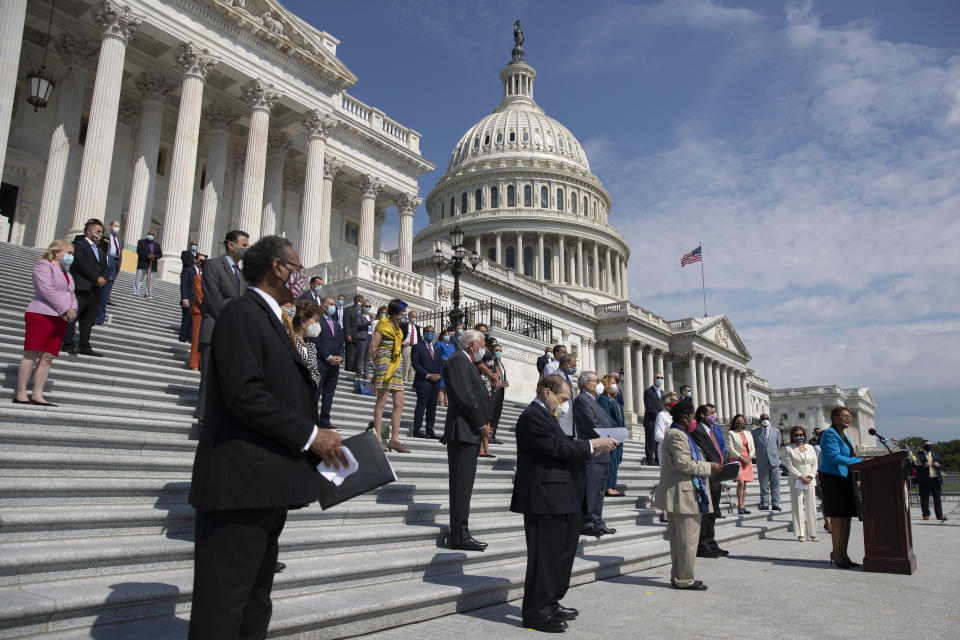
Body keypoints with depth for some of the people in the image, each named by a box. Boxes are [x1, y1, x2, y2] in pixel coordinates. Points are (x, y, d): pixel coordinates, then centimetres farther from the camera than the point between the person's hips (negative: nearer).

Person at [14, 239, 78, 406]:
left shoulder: (67, 273, 26)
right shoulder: (44, 265, 0)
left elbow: (71, 295, 21)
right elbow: (47, 290, -13)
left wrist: (73, 310, -1)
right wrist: (66, 309, -13)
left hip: (60, 320, 8)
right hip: (41, 315, -8)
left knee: (48, 357, 1)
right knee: (31, 354, -9)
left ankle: (37, 395, 0)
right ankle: (21, 395, -8)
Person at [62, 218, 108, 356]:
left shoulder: (100, 251, 25)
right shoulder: (78, 244, 1)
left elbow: (106, 268, 20)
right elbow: (81, 263, -13)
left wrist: (103, 278, -2)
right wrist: (97, 278, -15)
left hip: (95, 290, 7)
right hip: (80, 289, -7)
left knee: (88, 320, 9)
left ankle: (84, 346, 13)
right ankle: (68, 344, 0)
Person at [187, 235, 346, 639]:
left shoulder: (268, 319, 20)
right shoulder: (241, 314, -10)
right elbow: (244, 394, -21)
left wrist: (316, 439, 8)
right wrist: (309, 435, -15)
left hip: (267, 486, 10)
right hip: (241, 484, -10)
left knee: (255, 603, 17)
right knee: (224, 605, -2)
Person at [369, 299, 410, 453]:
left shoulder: (397, 327, 19)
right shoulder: (382, 326, -5)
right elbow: (373, 349, -9)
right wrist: (378, 364, 2)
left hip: (396, 368, 8)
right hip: (384, 366, -8)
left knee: (399, 403, 3)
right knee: (382, 401, -7)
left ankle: (394, 439, 6)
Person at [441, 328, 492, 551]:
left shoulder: (467, 364, 24)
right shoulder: (458, 360, -8)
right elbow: (464, 396, -17)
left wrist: (484, 424, 9)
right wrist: (482, 425, -11)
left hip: (471, 434, 10)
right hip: (463, 432, -10)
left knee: (464, 485, 10)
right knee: (461, 485, -9)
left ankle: (459, 534, 15)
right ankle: (459, 536, -6)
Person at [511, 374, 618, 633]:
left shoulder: (546, 415, 19)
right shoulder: (533, 416, -14)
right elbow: (558, 447, -20)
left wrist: (590, 452, 7)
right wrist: (592, 445, -12)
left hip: (560, 499, 11)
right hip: (545, 498, -11)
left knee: (561, 553, 17)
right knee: (544, 554, -3)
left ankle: (551, 602, 29)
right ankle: (536, 611, 8)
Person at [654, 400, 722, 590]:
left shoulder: (675, 433, 19)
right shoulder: (677, 435, -14)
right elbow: (684, 464, -21)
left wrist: (706, 467, 17)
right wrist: (708, 467, -11)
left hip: (676, 495, 11)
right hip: (684, 495, -11)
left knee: (677, 539, 14)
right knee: (687, 540, -4)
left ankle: (678, 577, 21)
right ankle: (684, 580, 2)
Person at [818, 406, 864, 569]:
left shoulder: (844, 436, 18)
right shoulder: (829, 434, -11)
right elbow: (835, 457, -21)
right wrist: (860, 461, -23)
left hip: (844, 479, 9)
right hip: (832, 478, -9)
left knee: (846, 517, 9)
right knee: (837, 517, -7)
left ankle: (843, 555, 16)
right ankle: (836, 555, 0)